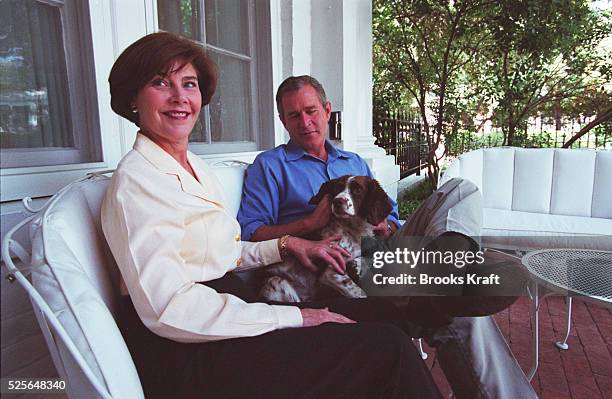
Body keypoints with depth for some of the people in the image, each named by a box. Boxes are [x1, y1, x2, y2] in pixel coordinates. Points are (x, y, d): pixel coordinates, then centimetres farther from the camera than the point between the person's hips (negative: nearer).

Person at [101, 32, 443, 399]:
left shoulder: (197, 169, 14)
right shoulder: (136, 179, -13)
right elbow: (170, 309, -21)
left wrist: (286, 245, 5)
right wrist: (293, 318, -21)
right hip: (184, 355, -8)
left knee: (386, 315, -1)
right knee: (386, 347, -17)